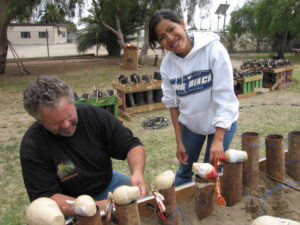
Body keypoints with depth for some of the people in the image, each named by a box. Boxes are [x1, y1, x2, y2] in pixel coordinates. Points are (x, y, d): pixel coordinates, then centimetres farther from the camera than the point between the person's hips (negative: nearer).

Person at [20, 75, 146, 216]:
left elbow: (132, 145, -10)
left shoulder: (95, 115, -17)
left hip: (108, 183, 3)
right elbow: (45, 198, -22)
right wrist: (96, 206, -35)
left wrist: (138, 172, -32)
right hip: (70, 204, -2)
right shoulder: (32, 146, -22)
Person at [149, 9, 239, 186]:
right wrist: (179, 142, -3)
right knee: (185, 171, 18)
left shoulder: (213, 49, -24)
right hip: (190, 123, 3)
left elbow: (224, 96, -25)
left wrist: (218, 139, -27)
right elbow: (173, 103, -4)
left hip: (222, 123, -3)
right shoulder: (167, 64, -12)